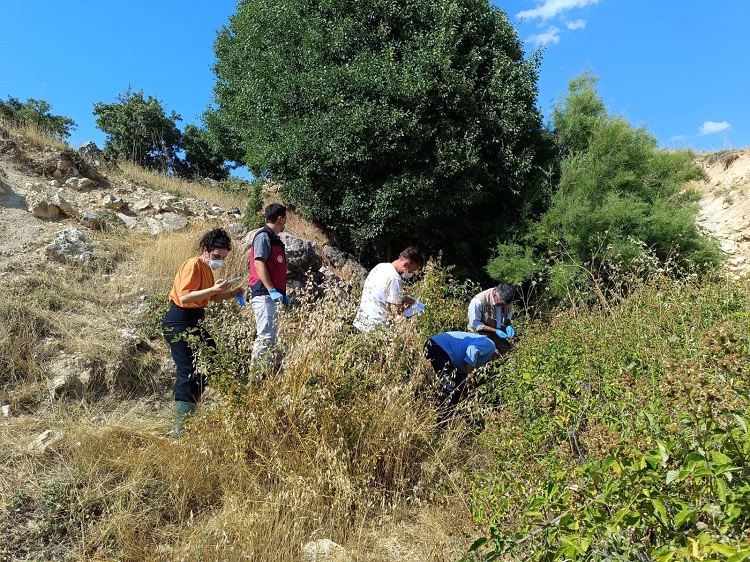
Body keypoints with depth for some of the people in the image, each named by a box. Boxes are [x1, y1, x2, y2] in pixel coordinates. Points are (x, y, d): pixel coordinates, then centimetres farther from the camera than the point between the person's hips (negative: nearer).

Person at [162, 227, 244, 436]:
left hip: (194, 321, 11)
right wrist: (214, 289, -32)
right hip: (179, 322, -11)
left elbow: (212, 297, 21)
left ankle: (189, 415, 29)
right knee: (189, 372, -12)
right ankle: (180, 427, -6)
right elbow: (184, 297, -26)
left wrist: (230, 293, 4)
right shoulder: (193, 265, -16)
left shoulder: (207, 268, 14)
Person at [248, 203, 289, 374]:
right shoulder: (264, 236, -9)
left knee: (271, 335, 13)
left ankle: (267, 372, 20)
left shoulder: (274, 239, 19)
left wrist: (282, 293, 22)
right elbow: (258, 263, -20)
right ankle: (256, 374, -6)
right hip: (263, 294, -10)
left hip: (271, 295, 10)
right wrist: (271, 290, -25)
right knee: (265, 336, -11)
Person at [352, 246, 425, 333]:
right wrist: (406, 303, 2)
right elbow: (396, 311, -17)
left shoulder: (380, 266, 6)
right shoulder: (394, 278, -18)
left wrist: (401, 300, 12)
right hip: (375, 328, -8)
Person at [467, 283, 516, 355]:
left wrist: (508, 326, -12)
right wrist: (495, 331, -24)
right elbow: (475, 324, -20)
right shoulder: (478, 302, -29)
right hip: (483, 333, -5)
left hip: (500, 331, 5)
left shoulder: (506, 299, -13)